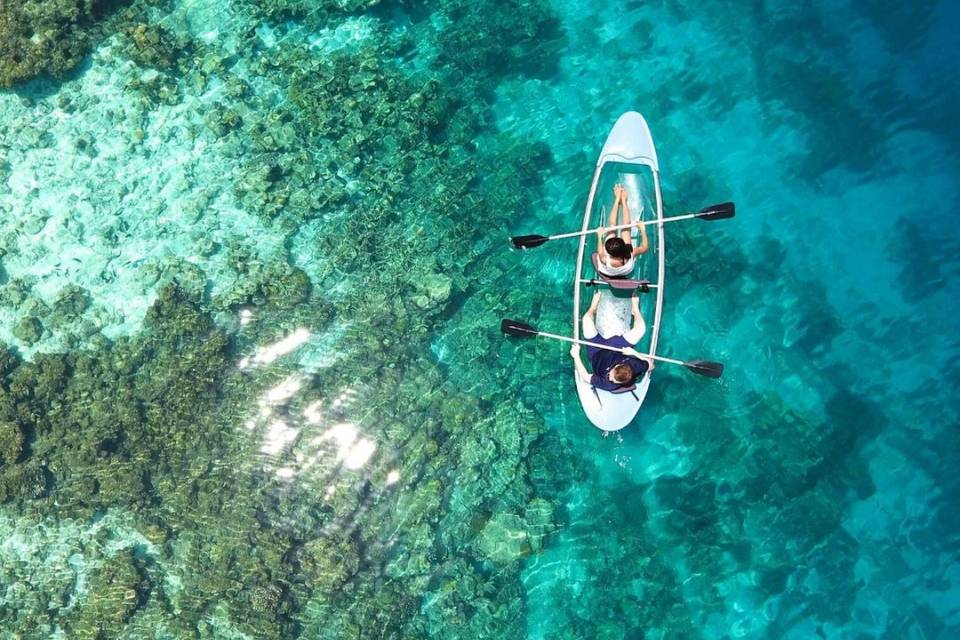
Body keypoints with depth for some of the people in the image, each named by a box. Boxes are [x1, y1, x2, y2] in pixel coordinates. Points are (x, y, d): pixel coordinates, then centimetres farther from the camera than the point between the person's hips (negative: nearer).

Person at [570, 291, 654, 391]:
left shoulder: (607, 384, -42)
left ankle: (594, 307, 28)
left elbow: (585, 377, -30)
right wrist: (635, 353, -30)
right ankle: (635, 309, 28)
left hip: (597, 353, -2)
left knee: (587, 319, -13)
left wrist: (576, 356, -30)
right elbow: (651, 364, -18)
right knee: (641, 328, -11)